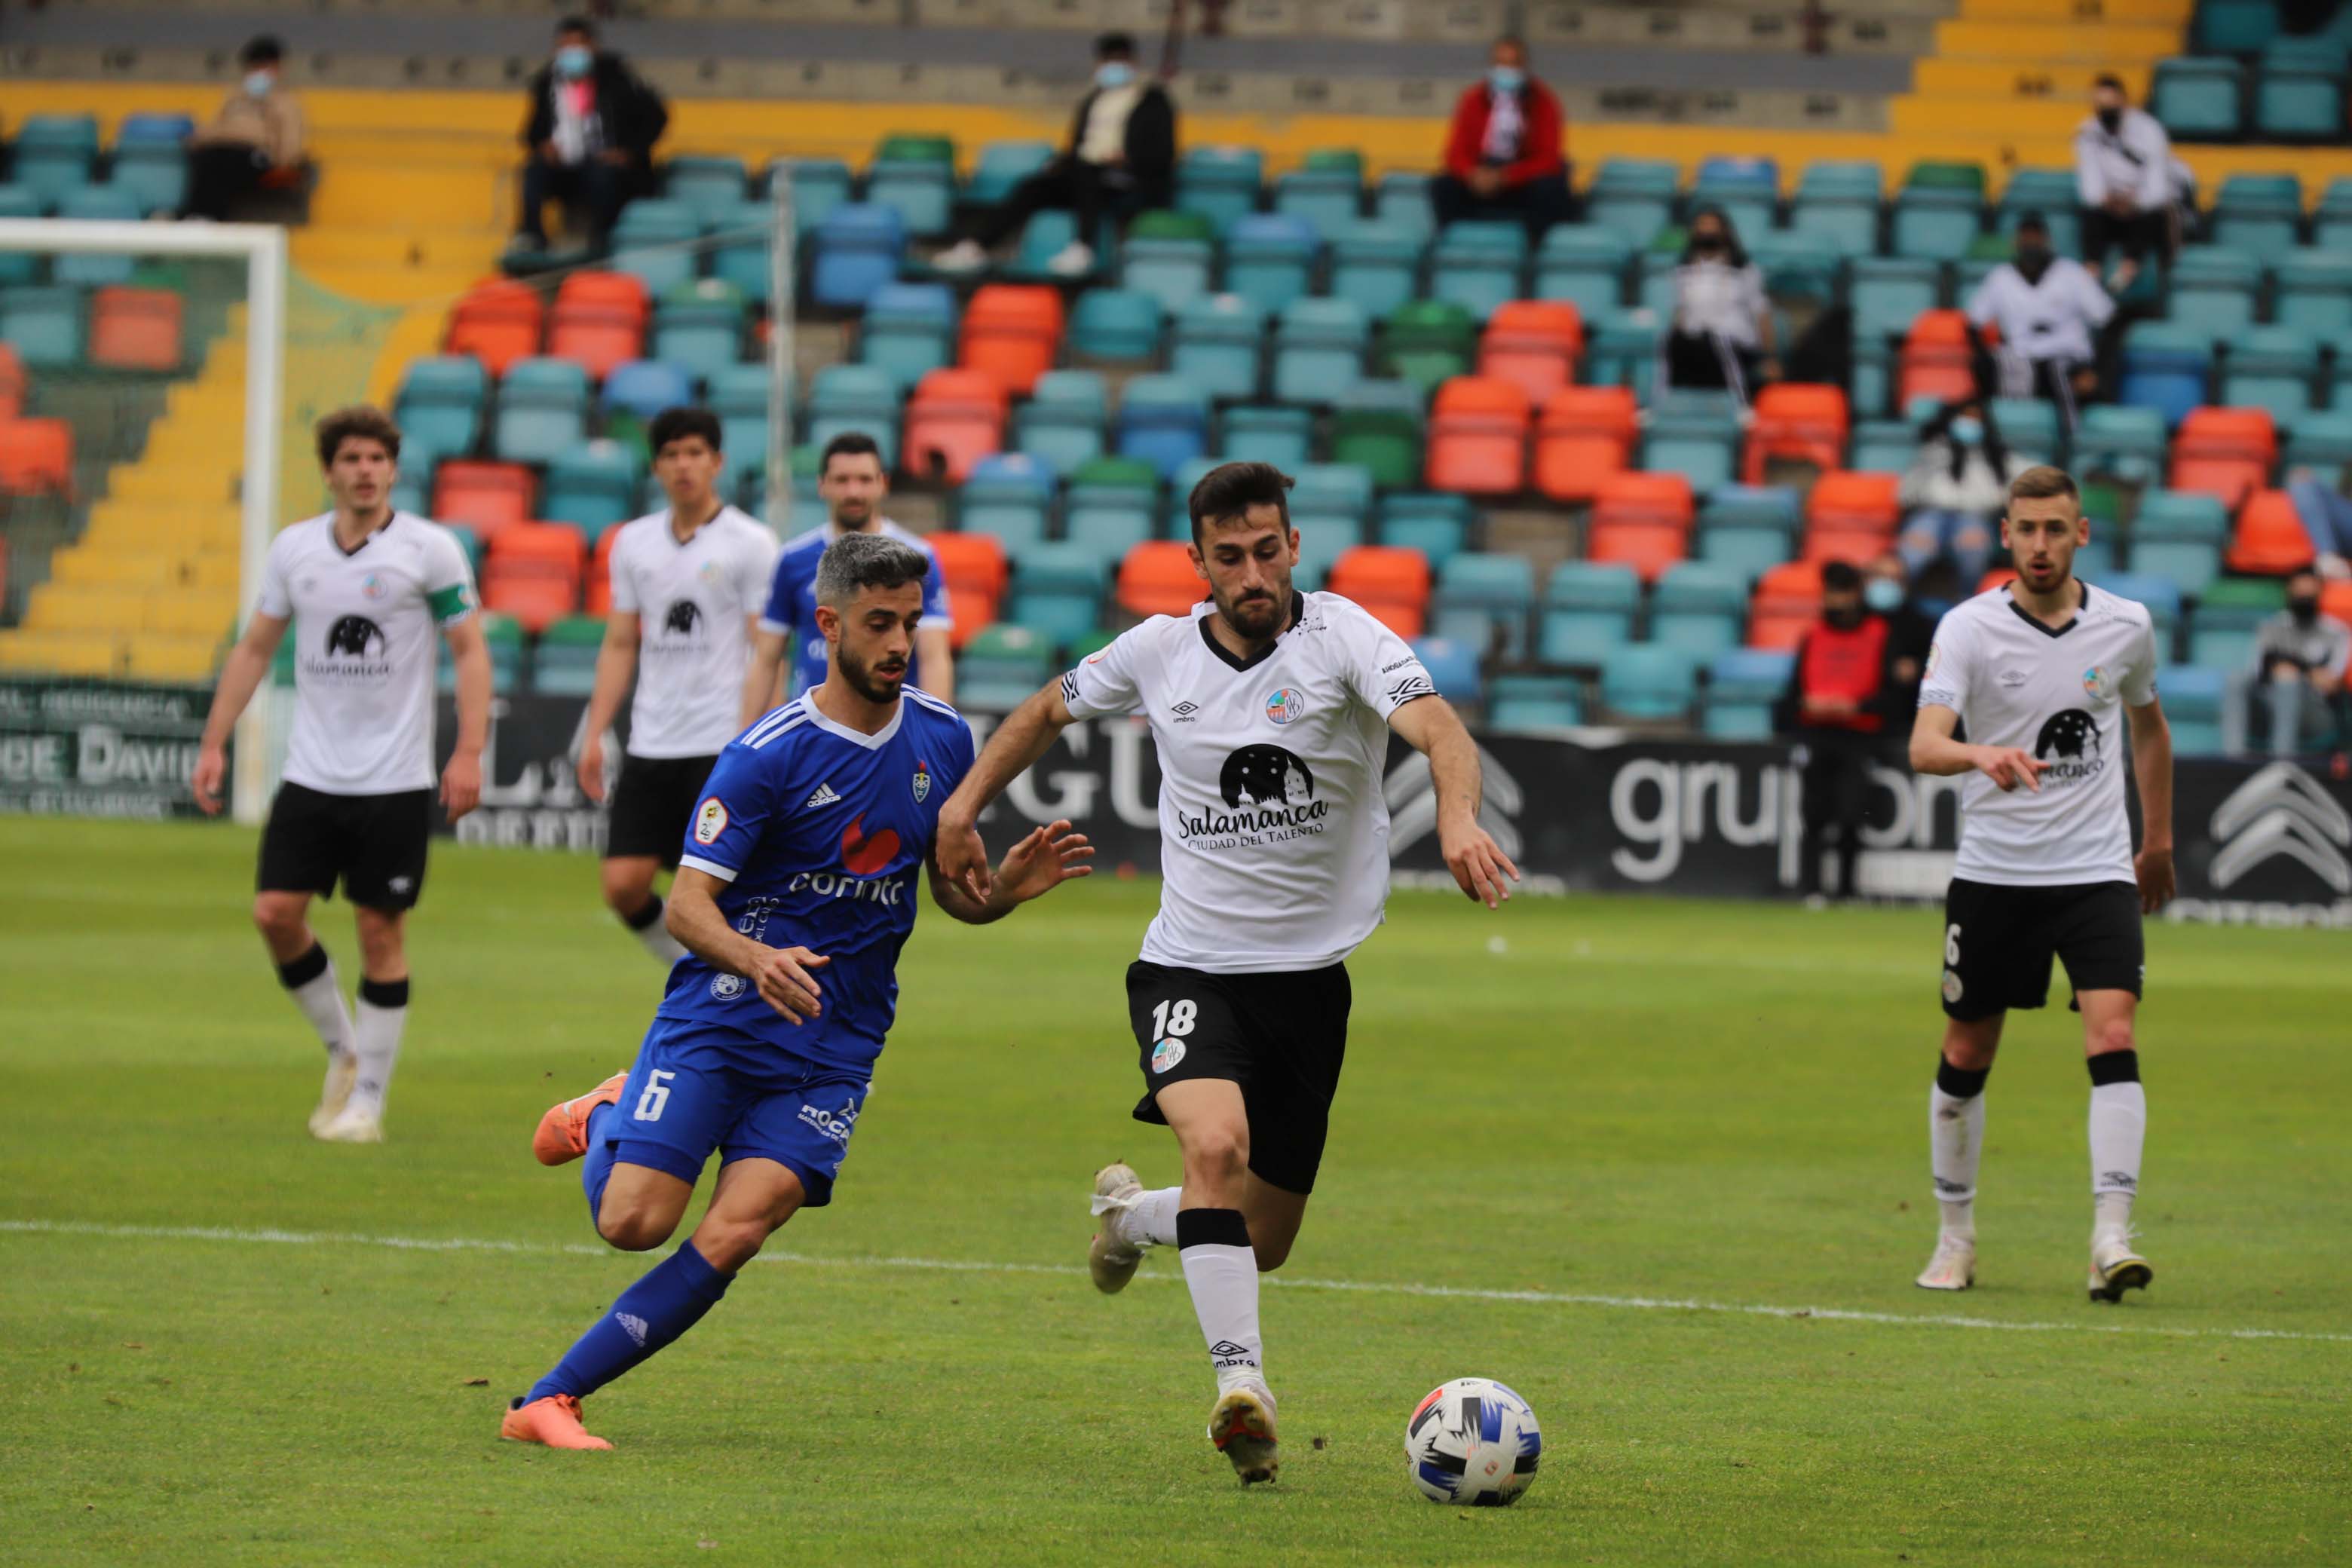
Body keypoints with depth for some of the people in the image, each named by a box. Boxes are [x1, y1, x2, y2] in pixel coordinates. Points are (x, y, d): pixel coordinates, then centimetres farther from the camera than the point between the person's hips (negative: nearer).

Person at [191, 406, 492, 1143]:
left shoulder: (430, 549, -5)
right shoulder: (293, 549, 5)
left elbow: (470, 650, -4)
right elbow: (255, 648, 14)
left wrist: (469, 752, -14)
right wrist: (214, 742, 8)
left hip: (396, 780, -4)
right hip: (311, 774, 4)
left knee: (380, 930, -1)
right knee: (276, 913, -5)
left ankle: (368, 1101, 8)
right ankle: (342, 1050, 18)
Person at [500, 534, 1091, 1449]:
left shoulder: (942, 739, 5)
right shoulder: (767, 755, -12)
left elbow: (950, 888, 16)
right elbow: (687, 903, -13)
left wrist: (1006, 889, -7)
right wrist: (758, 960, -33)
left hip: (834, 1046, 3)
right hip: (719, 1021, -3)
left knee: (734, 1235, -16)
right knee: (634, 1222, -14)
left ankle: (550, 1401, -9)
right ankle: (605, 1120, 23)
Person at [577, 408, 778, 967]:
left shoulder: (749, 543, -3)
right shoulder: (634, 542, 11)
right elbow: (619, 644, 15)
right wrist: (594, 735, 8)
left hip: (724, 746, -5)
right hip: (650, 747, 5)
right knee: (623, 885, -2)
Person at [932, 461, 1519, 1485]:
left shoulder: (1342, 637, -12)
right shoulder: (1158, 651, -2)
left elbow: (1434, 726, -30)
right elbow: (1048, 712, 18)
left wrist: (1457, 816, -50)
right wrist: (965, 805, 8)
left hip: (1309, 976, 1)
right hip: (1189, 967, -1)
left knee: (1264, 1240, 11)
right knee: (1216, 1142, -30)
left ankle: (1131, 1215, 44)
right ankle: (1241, 1387, -30)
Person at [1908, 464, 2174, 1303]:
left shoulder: (2126, 626, 1)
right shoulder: (1968, 629, -7)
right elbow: (1925, 744, -20)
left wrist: (2158, 840, 25)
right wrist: (1983, 756, -42)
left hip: (2097, 871, 1)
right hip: (1992, 873, -1)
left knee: (2114, 1038, -16)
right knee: (1966, 1055, 7)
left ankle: (2111, 1240, -19)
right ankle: (1955, 1237, 24)